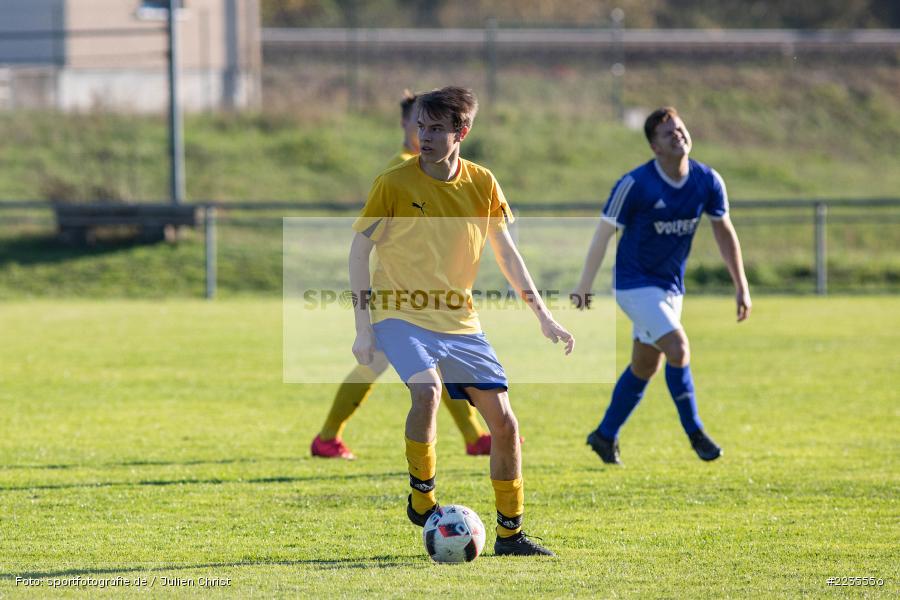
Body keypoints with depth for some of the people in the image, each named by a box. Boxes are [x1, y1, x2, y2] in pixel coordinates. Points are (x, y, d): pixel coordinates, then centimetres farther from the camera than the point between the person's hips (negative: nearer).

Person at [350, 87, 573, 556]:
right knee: (427, 390, -32)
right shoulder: (394, 183, -9)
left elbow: (506, 254, 11)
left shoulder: (482, 184, 1)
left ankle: (511, 533, 11)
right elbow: (359, 250, -5)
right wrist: (363, 329, -10)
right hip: (401, 314, -4)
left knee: (503, 421, -2)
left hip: (459, 320, 4)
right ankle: (421, 497, -11)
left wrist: (544, 317, 6)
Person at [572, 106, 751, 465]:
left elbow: (724, 232, 7)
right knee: (678, 348, -20)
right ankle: (695, 433, -9)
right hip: (635, 283, -6)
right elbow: (604, 233, -11)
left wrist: (741, 286, 4)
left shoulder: (707, 182, -5)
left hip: (671, 285, 6)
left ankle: (605, 436, 27)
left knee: (645, 367, 12)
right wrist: (584, 287, -9)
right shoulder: (635, 184, -19)